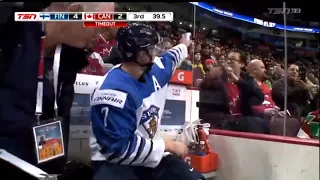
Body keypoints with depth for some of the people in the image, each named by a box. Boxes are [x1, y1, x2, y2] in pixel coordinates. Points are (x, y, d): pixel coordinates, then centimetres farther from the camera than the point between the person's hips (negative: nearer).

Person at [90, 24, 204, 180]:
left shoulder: (152, 69, 1)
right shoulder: (113, 92, -25)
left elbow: (169, 59, 28)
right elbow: (120, 148, -25)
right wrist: (168, 146, -16)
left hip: (152, 154, 7)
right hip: (117, 162, -7)